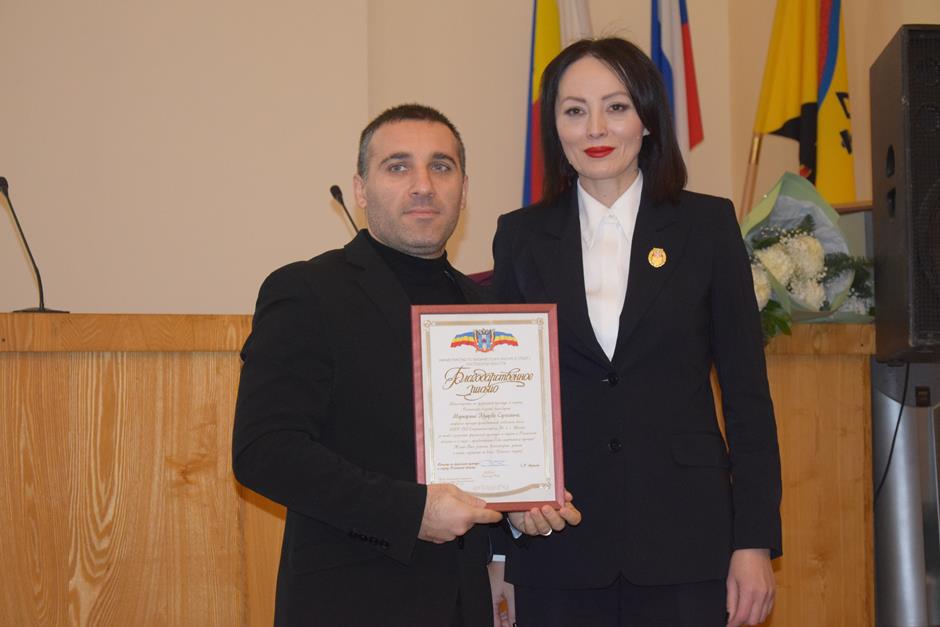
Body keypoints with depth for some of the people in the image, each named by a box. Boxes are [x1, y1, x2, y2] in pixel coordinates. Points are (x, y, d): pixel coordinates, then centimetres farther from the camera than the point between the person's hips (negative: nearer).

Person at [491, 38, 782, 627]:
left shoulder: (707, 224, 1)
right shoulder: (521, 236, 5)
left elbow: (746, 391, 1)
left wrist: (756, 540, -3)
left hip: (684, 534, -1)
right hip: (557, 543, 1)